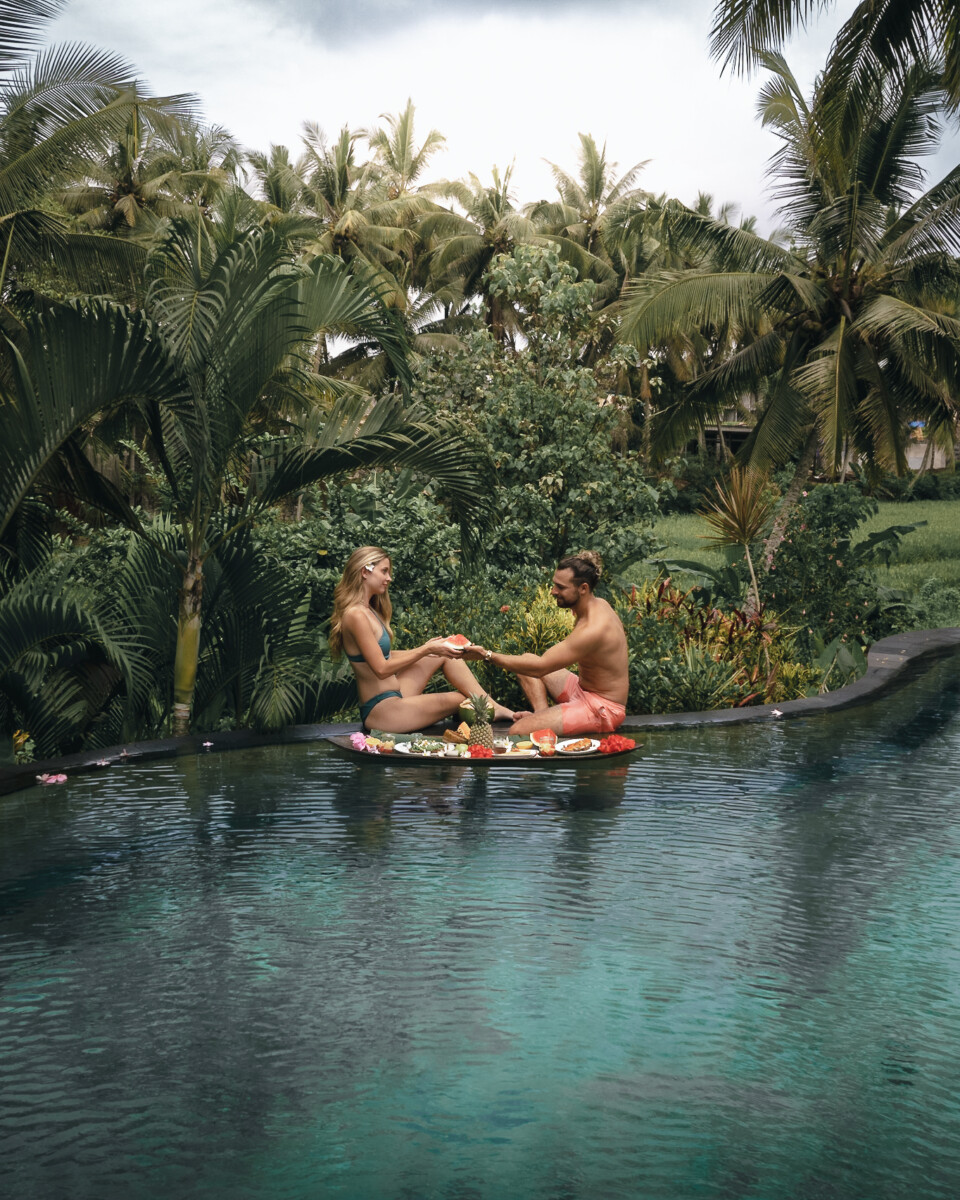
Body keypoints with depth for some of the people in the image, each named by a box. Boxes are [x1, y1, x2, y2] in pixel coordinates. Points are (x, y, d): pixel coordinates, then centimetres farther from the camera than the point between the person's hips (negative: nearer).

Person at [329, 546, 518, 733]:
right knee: (462, 700, -2)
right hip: (380, 711, -10)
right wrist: (426, 650, -16)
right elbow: (381, 669, -22)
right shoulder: (356, 615, -20)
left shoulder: (369, 610, 11)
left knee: (444, 654, 10)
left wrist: (426, 648, 6)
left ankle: (494, 708, 8)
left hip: (393, 695, 10)